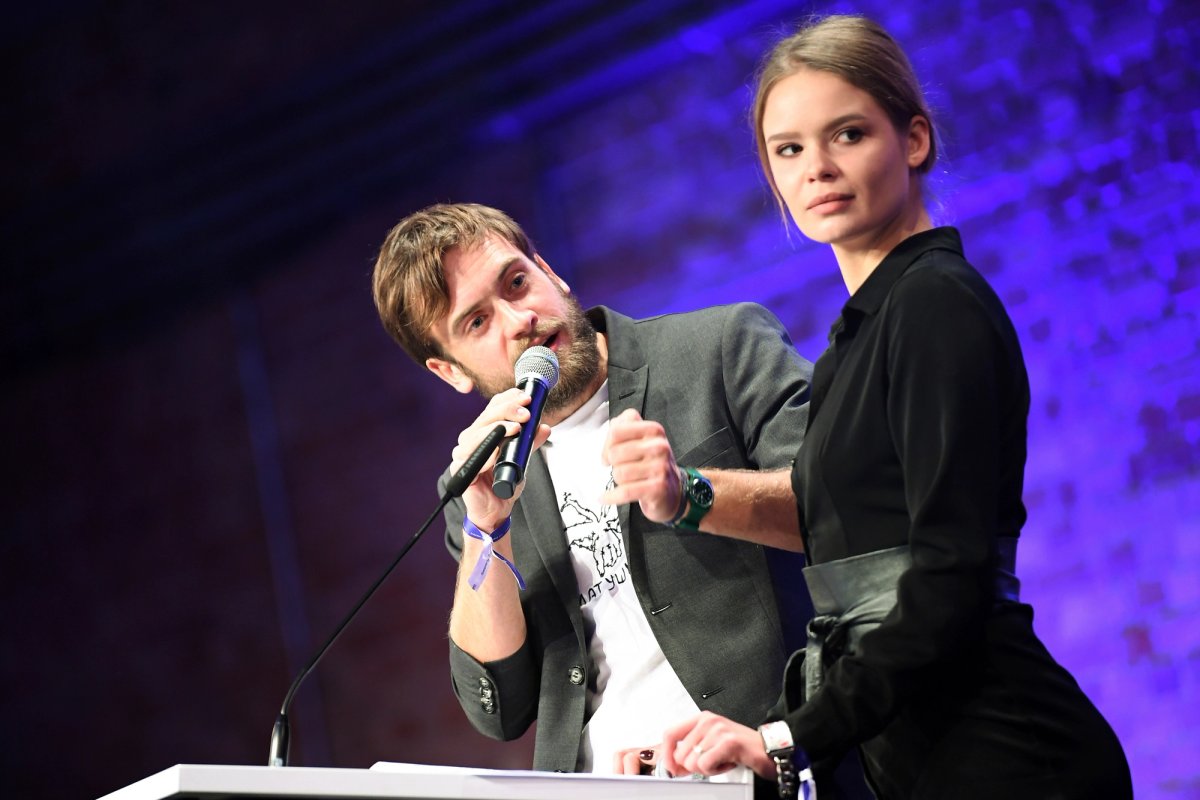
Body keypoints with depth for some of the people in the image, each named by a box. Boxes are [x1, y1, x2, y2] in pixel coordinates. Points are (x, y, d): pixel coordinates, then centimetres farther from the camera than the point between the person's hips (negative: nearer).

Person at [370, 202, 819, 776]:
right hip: (605, 787, 2)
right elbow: (500, 712, 8)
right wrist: (487, 528, -3)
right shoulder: (479, 486, 15)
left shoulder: (726, 347, 3)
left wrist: (690, 497, -20)